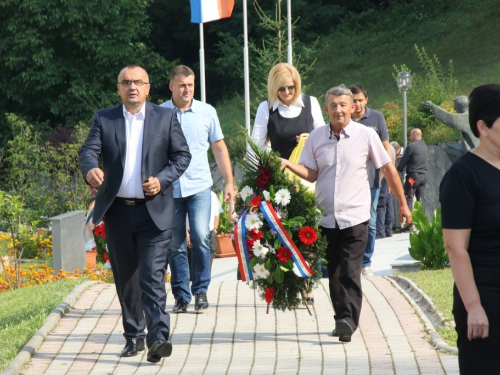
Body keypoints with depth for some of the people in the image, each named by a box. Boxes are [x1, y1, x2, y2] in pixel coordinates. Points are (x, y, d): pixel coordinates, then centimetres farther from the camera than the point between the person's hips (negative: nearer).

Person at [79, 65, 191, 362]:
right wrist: (91, 169, -28)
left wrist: (162, 180, -12)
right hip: (117, 212, 3)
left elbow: (183, 155, 5)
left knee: (153, 277, -13)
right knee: (125, 279, 11)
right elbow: (89, 150, -4)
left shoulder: (166, 117, 5)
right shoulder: (104, 119, 7)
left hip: (154, 211, -3)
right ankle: (134, 336, 23)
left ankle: (158, 338, -19)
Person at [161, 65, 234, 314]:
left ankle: (201, 290, 2)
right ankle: (181, 295, 13)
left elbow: (219, 148, 12)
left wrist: (229, 182, 8)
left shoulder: (207, 112, 5)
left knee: (200, 237, -13)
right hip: (169, 188, 0)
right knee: (175, 244, 3)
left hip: (199, 186, 0)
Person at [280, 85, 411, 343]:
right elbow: (311, 173, 5)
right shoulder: (316, 137, 5)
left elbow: (388, 169, 5)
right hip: (326, 217, 4)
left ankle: (347, 320, -22)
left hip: (355, 217, -4)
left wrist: (403, 204, 9)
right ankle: (342, 320, 20)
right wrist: (288, 165, -14)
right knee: (334, 273, 9)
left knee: (350, 272, -15)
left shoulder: (366, 135, -2)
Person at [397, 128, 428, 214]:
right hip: (423, 175, 7)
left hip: (413, 175, -7)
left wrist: (398, 170, 7)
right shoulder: (424, 146, 12)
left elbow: (404, 160, -8)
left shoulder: (411, 146, -11)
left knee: (409, 199, -5)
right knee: (420, 199, 10)